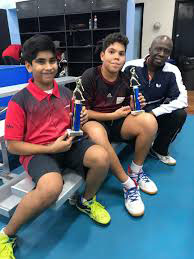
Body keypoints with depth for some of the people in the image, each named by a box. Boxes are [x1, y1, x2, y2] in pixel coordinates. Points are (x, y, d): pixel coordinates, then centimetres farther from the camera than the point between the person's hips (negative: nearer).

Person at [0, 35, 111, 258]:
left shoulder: (65, 93, 7)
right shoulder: (19, 101, -10)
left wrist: (80, 120, -3)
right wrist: (51, 148, -16)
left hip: (68, 143, 5)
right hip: (37, 152, -5)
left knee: (101, 157, -22)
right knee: (51, 188, -36)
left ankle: (87, 201, 11)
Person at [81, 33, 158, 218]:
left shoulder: (126, 80, 5)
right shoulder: (89, 76, -10)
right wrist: (113, 115, -12)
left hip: (117, 123, 5)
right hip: (94, 122, -4)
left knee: (149, 120, -23)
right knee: (96, 133, -41)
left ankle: (136, 171, 0)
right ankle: (128, 184, -21)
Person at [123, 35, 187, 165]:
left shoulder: (172, 72, -7)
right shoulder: (131, 66, -10)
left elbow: (182, 99, -16)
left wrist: (153, 112, -26)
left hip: (156, 115, 2)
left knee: (180, 114, -22)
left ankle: (160, 149, 2)